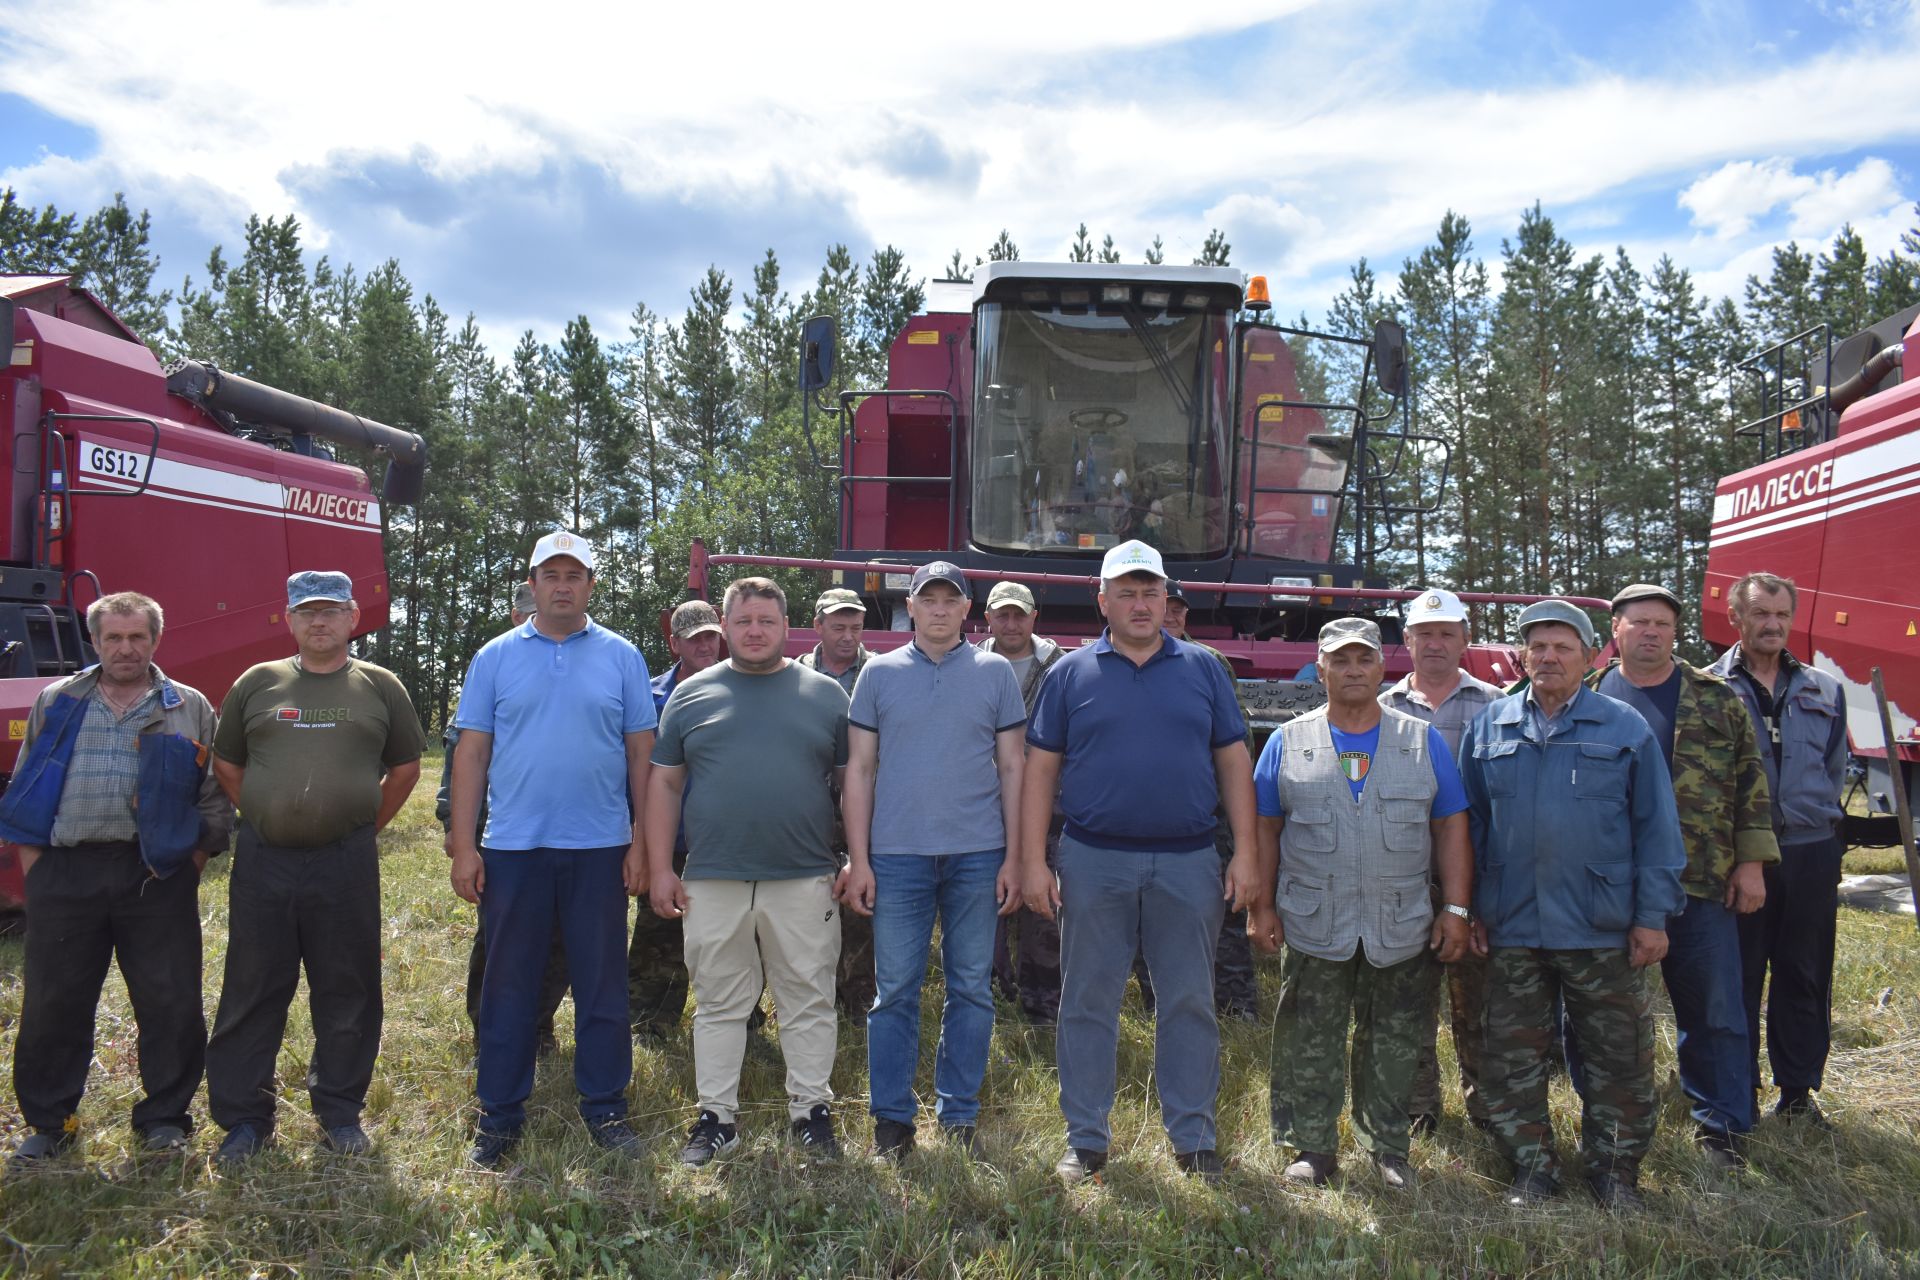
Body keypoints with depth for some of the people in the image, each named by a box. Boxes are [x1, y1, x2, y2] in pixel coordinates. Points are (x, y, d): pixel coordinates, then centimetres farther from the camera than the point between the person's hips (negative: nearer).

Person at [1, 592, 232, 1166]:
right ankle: (49, 1122, 24)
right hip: (64, 875, 1)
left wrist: (189, 866, -1)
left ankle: (164, 1116, 17)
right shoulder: (55, 703, 11)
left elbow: (215, 800, 6)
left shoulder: (190, 709, 6)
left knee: (171, 1004, 2)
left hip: (156, 877, -1)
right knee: (53, 1003, 8)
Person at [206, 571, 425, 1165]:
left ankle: (340, 1110, 22)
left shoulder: (380, 687, 5)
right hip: (263, 860, 1)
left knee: (347, 993, 8)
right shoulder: (257, 684, 8)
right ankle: (244, 1116, 20)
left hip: (347, 864, -1)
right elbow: (227, 765, 15)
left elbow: (405, 768, 11)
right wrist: (266, 819, 10)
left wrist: (364, 826, 8)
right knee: (251, 993, 7)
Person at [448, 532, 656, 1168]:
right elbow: (471, 753, 3)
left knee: (602, 985, 7)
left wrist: (642, 840, -1)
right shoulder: (496, 657, 5)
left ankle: (605, 1108, 20)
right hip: (512, 849, 0)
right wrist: (463, 846, -3)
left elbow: (641, 754, 5)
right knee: (508, 986, 8)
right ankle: (500, 1115, 19)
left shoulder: (622, 658, 5)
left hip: (600, 849, 0)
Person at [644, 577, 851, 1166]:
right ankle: (716, 1117, 21)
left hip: (805, 880, -1)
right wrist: (660, 869, 2)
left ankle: (811, 1110, 20)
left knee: (808, 1002, 6)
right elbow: (664, 785, 9)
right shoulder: (691, 695, 8)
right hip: (711, 882, 1)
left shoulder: (824, 693, 7)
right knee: (718, 1004, 9)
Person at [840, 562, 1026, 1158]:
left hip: (978, 856, 1)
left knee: (971, 989, 7)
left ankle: (959, 1114, 19)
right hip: (897, 856, 0)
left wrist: (1013, 857, 1)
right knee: (895, 990, 3)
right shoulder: (880, 673, 7)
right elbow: (859, 769, 5)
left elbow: (1012, 768, 7)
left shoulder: (996, 673, 7)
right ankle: (892, 1116, 15)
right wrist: (858, 859, -1)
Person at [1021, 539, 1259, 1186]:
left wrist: (1245, 854, 0)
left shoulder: (1203, 669, 8)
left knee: (1190, 1004, 8)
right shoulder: (1071, 674, 4)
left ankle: (1193, 1138, 21)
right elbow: (1040, 770, 3)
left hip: (1187, 864, 1)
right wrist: (1034, 861, -3)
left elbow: (1233, 763, 8)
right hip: (1094, 862, -1)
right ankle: (1085, 1140, 19)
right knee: (1088, 1003, 6)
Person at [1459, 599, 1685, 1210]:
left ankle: (1615, 1166, 24)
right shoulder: (1487, 729, 7)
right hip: (1511, 930, 2)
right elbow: (1469, 827, 10)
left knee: (1618, 1055, 7)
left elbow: (1655, 827, 2)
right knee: (1513, 1057, 8)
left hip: (1603, 931, -1)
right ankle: (1532, 1167, 23)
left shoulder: (1626, 729, 2)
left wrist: (1653, 915, -3)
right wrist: (1470, 910, 5)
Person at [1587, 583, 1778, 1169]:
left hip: (1701, 883, 0)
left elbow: (1750, 780, 5)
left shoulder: (1717, 699, 5)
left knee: (1713, 1009, 6)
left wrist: (1751, 861, -1)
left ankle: (1719, 1122, 21)